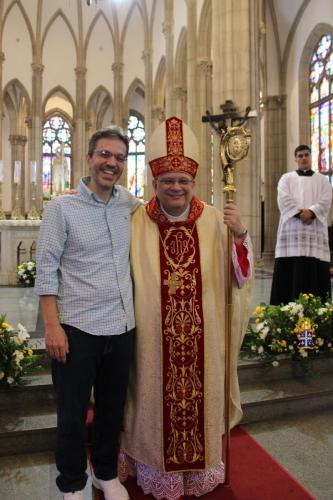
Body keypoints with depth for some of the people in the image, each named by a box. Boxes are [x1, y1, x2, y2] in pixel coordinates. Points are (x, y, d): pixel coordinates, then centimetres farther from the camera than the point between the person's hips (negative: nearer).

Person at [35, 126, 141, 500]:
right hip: (78, 328, -4)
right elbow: (46, 269, -8)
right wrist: (52, 326, -13)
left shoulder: (128, 203, 5)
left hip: (122, 327, 4)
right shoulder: (61, 207, -6)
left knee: (113, 409, 19)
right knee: (72, 413, 11)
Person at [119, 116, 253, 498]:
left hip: (202, 336, 2)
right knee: (156, 399, 14)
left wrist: (240, 235, -19)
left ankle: (201, 468, 44)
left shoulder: (215, 222, -2)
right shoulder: (137, 223, -6)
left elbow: (241, 278, -5)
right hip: (154, 337, -1)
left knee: (200, 398, 17)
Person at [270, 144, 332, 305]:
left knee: (315, 268, -3)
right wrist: (300, 214, -15)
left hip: (315, 229, 1)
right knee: (291, 268, -6)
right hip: (292, 228, -1)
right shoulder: (286, 178, 14)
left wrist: (311, 212, -16)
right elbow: (284, 199, -2)